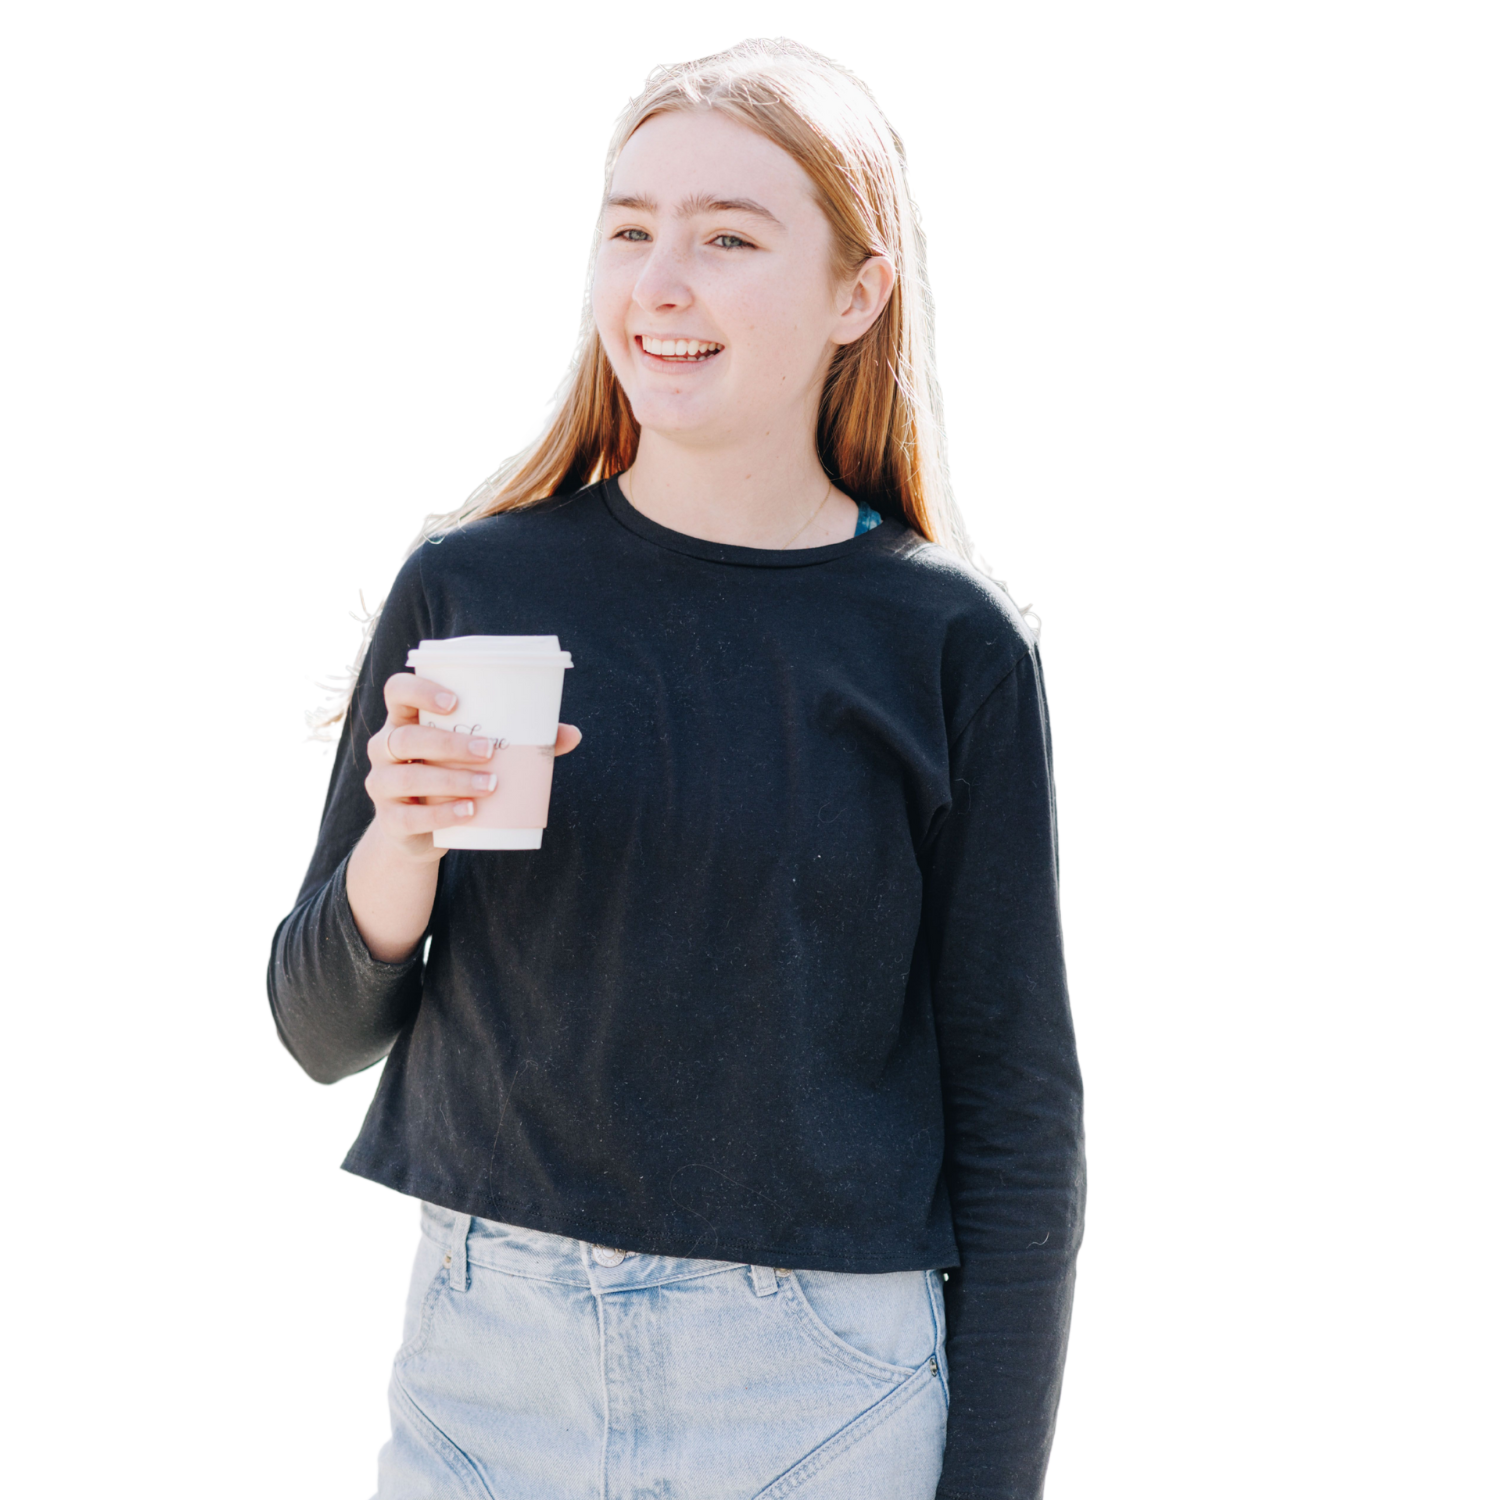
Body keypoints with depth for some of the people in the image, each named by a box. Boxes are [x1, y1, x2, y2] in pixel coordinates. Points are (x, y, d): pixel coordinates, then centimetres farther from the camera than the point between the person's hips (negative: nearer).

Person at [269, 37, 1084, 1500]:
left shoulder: (951, 645, -6)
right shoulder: (469, 586, -1)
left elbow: (1017, 1121, -2)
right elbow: (323, 1032, 5)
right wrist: (400, 839, -14)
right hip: (489, 1344, 2)